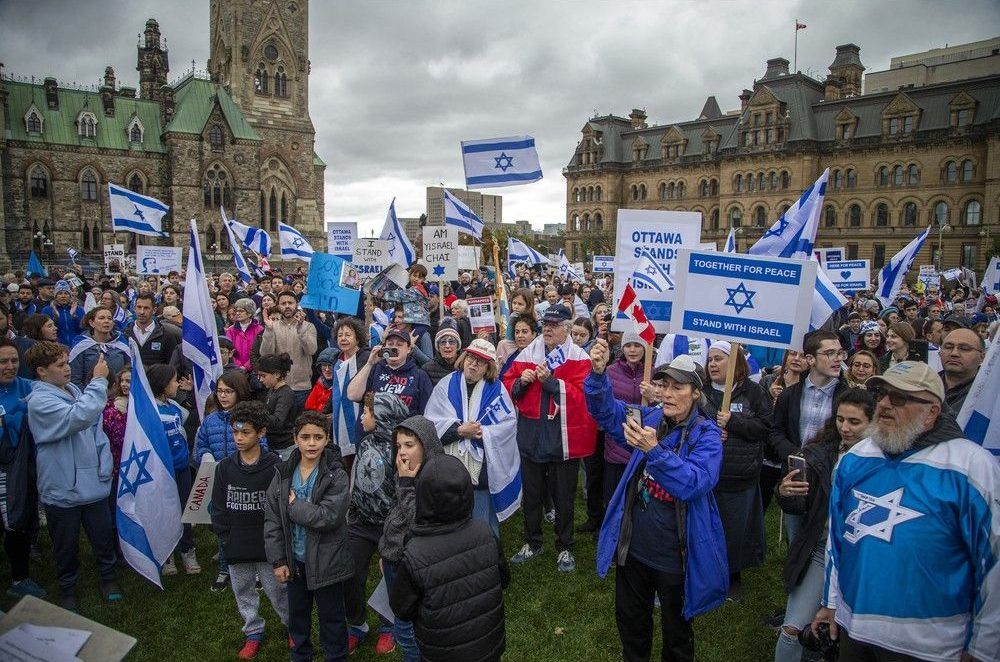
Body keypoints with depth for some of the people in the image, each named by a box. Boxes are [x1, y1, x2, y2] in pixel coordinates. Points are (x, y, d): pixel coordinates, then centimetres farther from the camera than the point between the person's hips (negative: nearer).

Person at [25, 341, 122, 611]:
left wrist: (105, 465, 1)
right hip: (61, 488, -5)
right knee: (67, 545, 14)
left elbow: (96, 431, 9)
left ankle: (108, 576, 37)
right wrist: (98, 381, -25)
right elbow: (80, 417, -32)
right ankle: (68, 589, 35)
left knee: (103, 536, 16)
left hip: (93, 483, 5)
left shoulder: (75, 391, 4)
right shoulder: (39, 401, -16)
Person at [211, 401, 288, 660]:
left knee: (276, 589, 8)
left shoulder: (275, 466, -14)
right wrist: (224, 537, -1)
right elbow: (218, 507, 4)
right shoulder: (225, 467, -2)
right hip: (236, 546, 4)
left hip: (268, 544, -4)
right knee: (243, 590, 17)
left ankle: (293, 625, 31)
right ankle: (253, 632, 37)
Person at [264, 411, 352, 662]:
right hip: (295, 559, 4)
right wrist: (278, 560, -5)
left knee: (331, 618, 11)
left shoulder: (337, 476, -16)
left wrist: (295, 505, -18)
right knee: (297, 615, 23)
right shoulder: (283, 474, -3)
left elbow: (328, 518, -26)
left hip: (326, 562, -4)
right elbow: (272, 519, -2)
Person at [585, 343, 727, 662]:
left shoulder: (706, 435, -16)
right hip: (633, 545, 5)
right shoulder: (650, 418, -2)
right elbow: (607, 411, -13)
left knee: (676, 629, 19)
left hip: (675, 556, -4)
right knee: (630, 619, 24)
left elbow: (695, 483, -31)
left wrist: (653, 450, -43)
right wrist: (599, 373, -32)